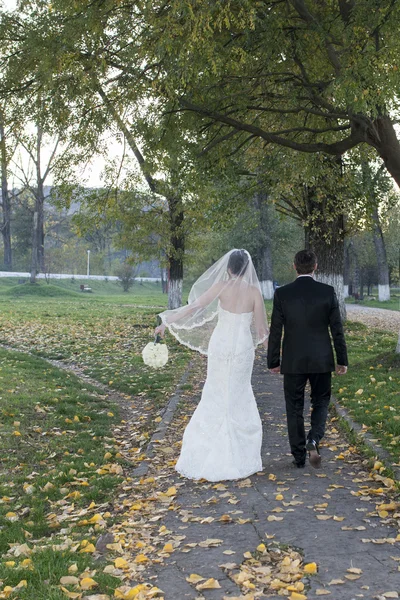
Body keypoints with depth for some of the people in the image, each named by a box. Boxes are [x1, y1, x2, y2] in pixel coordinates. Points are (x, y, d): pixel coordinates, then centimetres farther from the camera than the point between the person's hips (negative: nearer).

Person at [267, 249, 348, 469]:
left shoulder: (282, 293, -7)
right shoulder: (328, 292, -6)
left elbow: (275, 331, -5)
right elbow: (337, 329, -4)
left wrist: (273, 362, 5)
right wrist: (342, 360, 5)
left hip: (293, 361, 0)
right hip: (322, 360, 0)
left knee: (294, 409, 11)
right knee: (321, 402, 17)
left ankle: (299, 456, 16)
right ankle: (313, 440, -7)